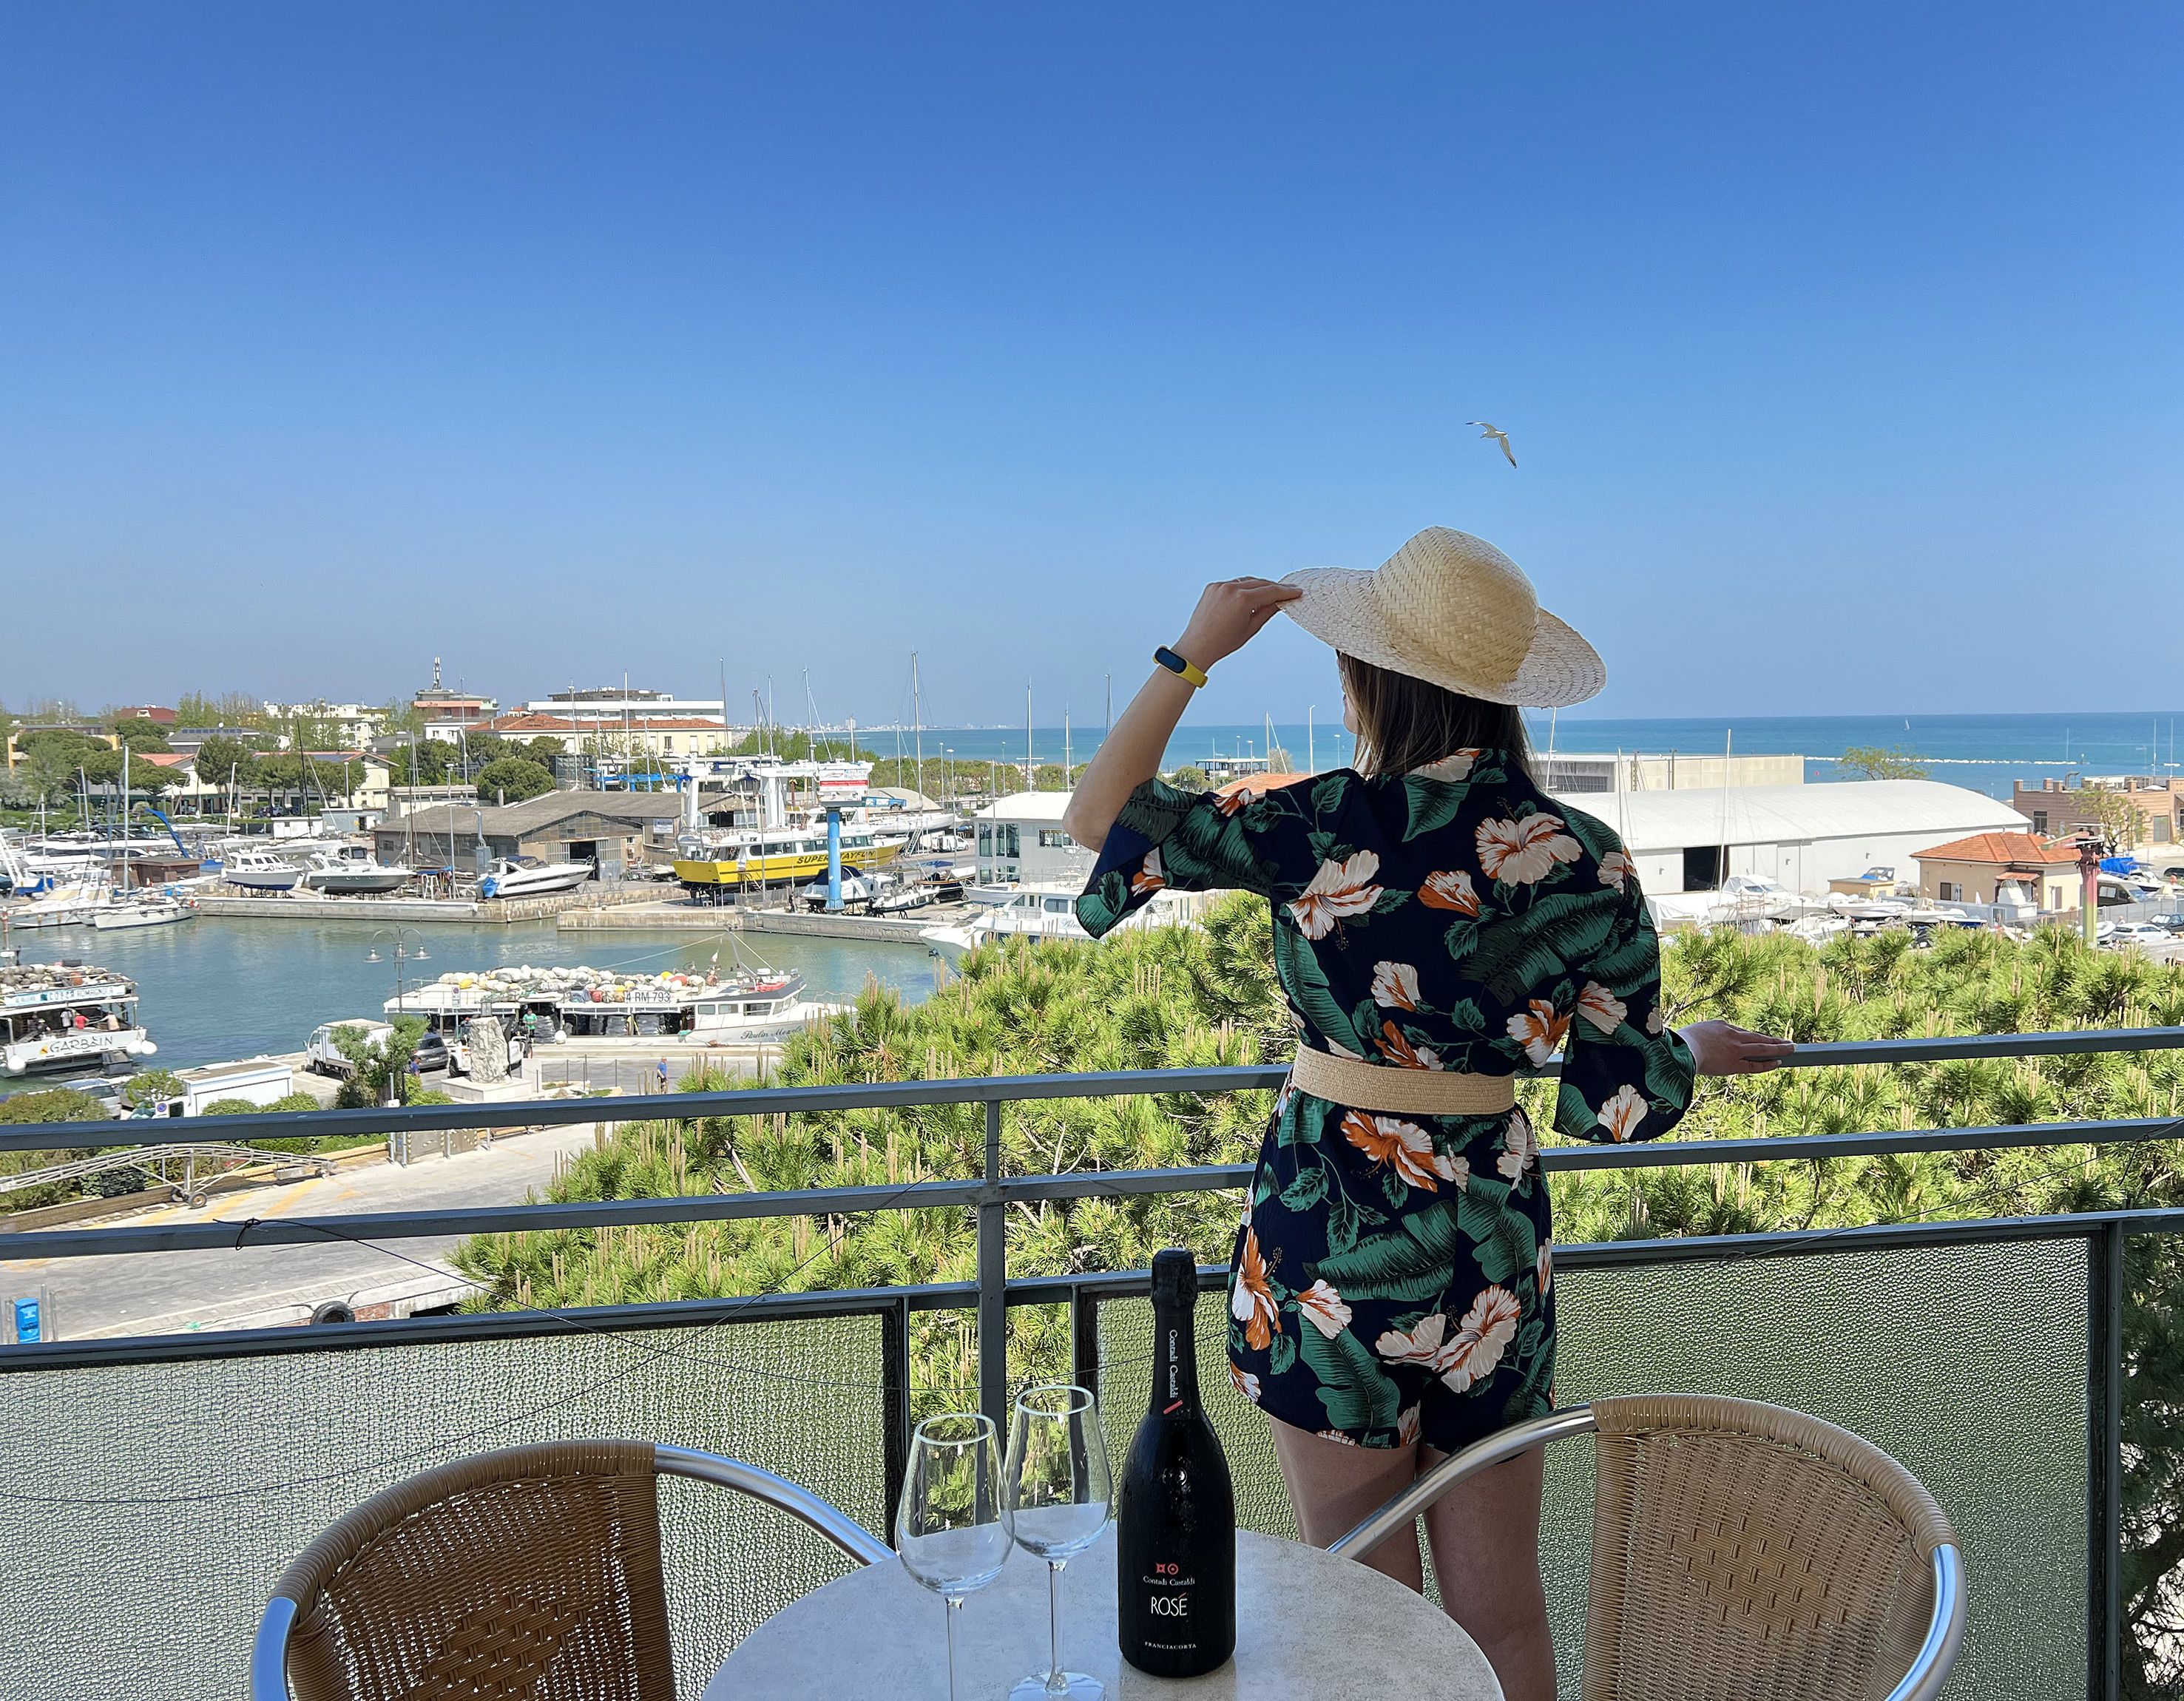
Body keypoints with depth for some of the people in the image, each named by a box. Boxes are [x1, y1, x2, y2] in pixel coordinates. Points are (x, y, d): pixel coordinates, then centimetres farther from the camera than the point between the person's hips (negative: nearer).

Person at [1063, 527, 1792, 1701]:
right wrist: (1694, 1047, 21)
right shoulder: (1585, 861, -7)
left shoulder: (1315, 828, -15)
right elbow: (1625, 1097, -1)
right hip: (1491, 1246, 3)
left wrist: (1190, 656, -1)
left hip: (1327, 1238, -2)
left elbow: (1098, 818, -4)